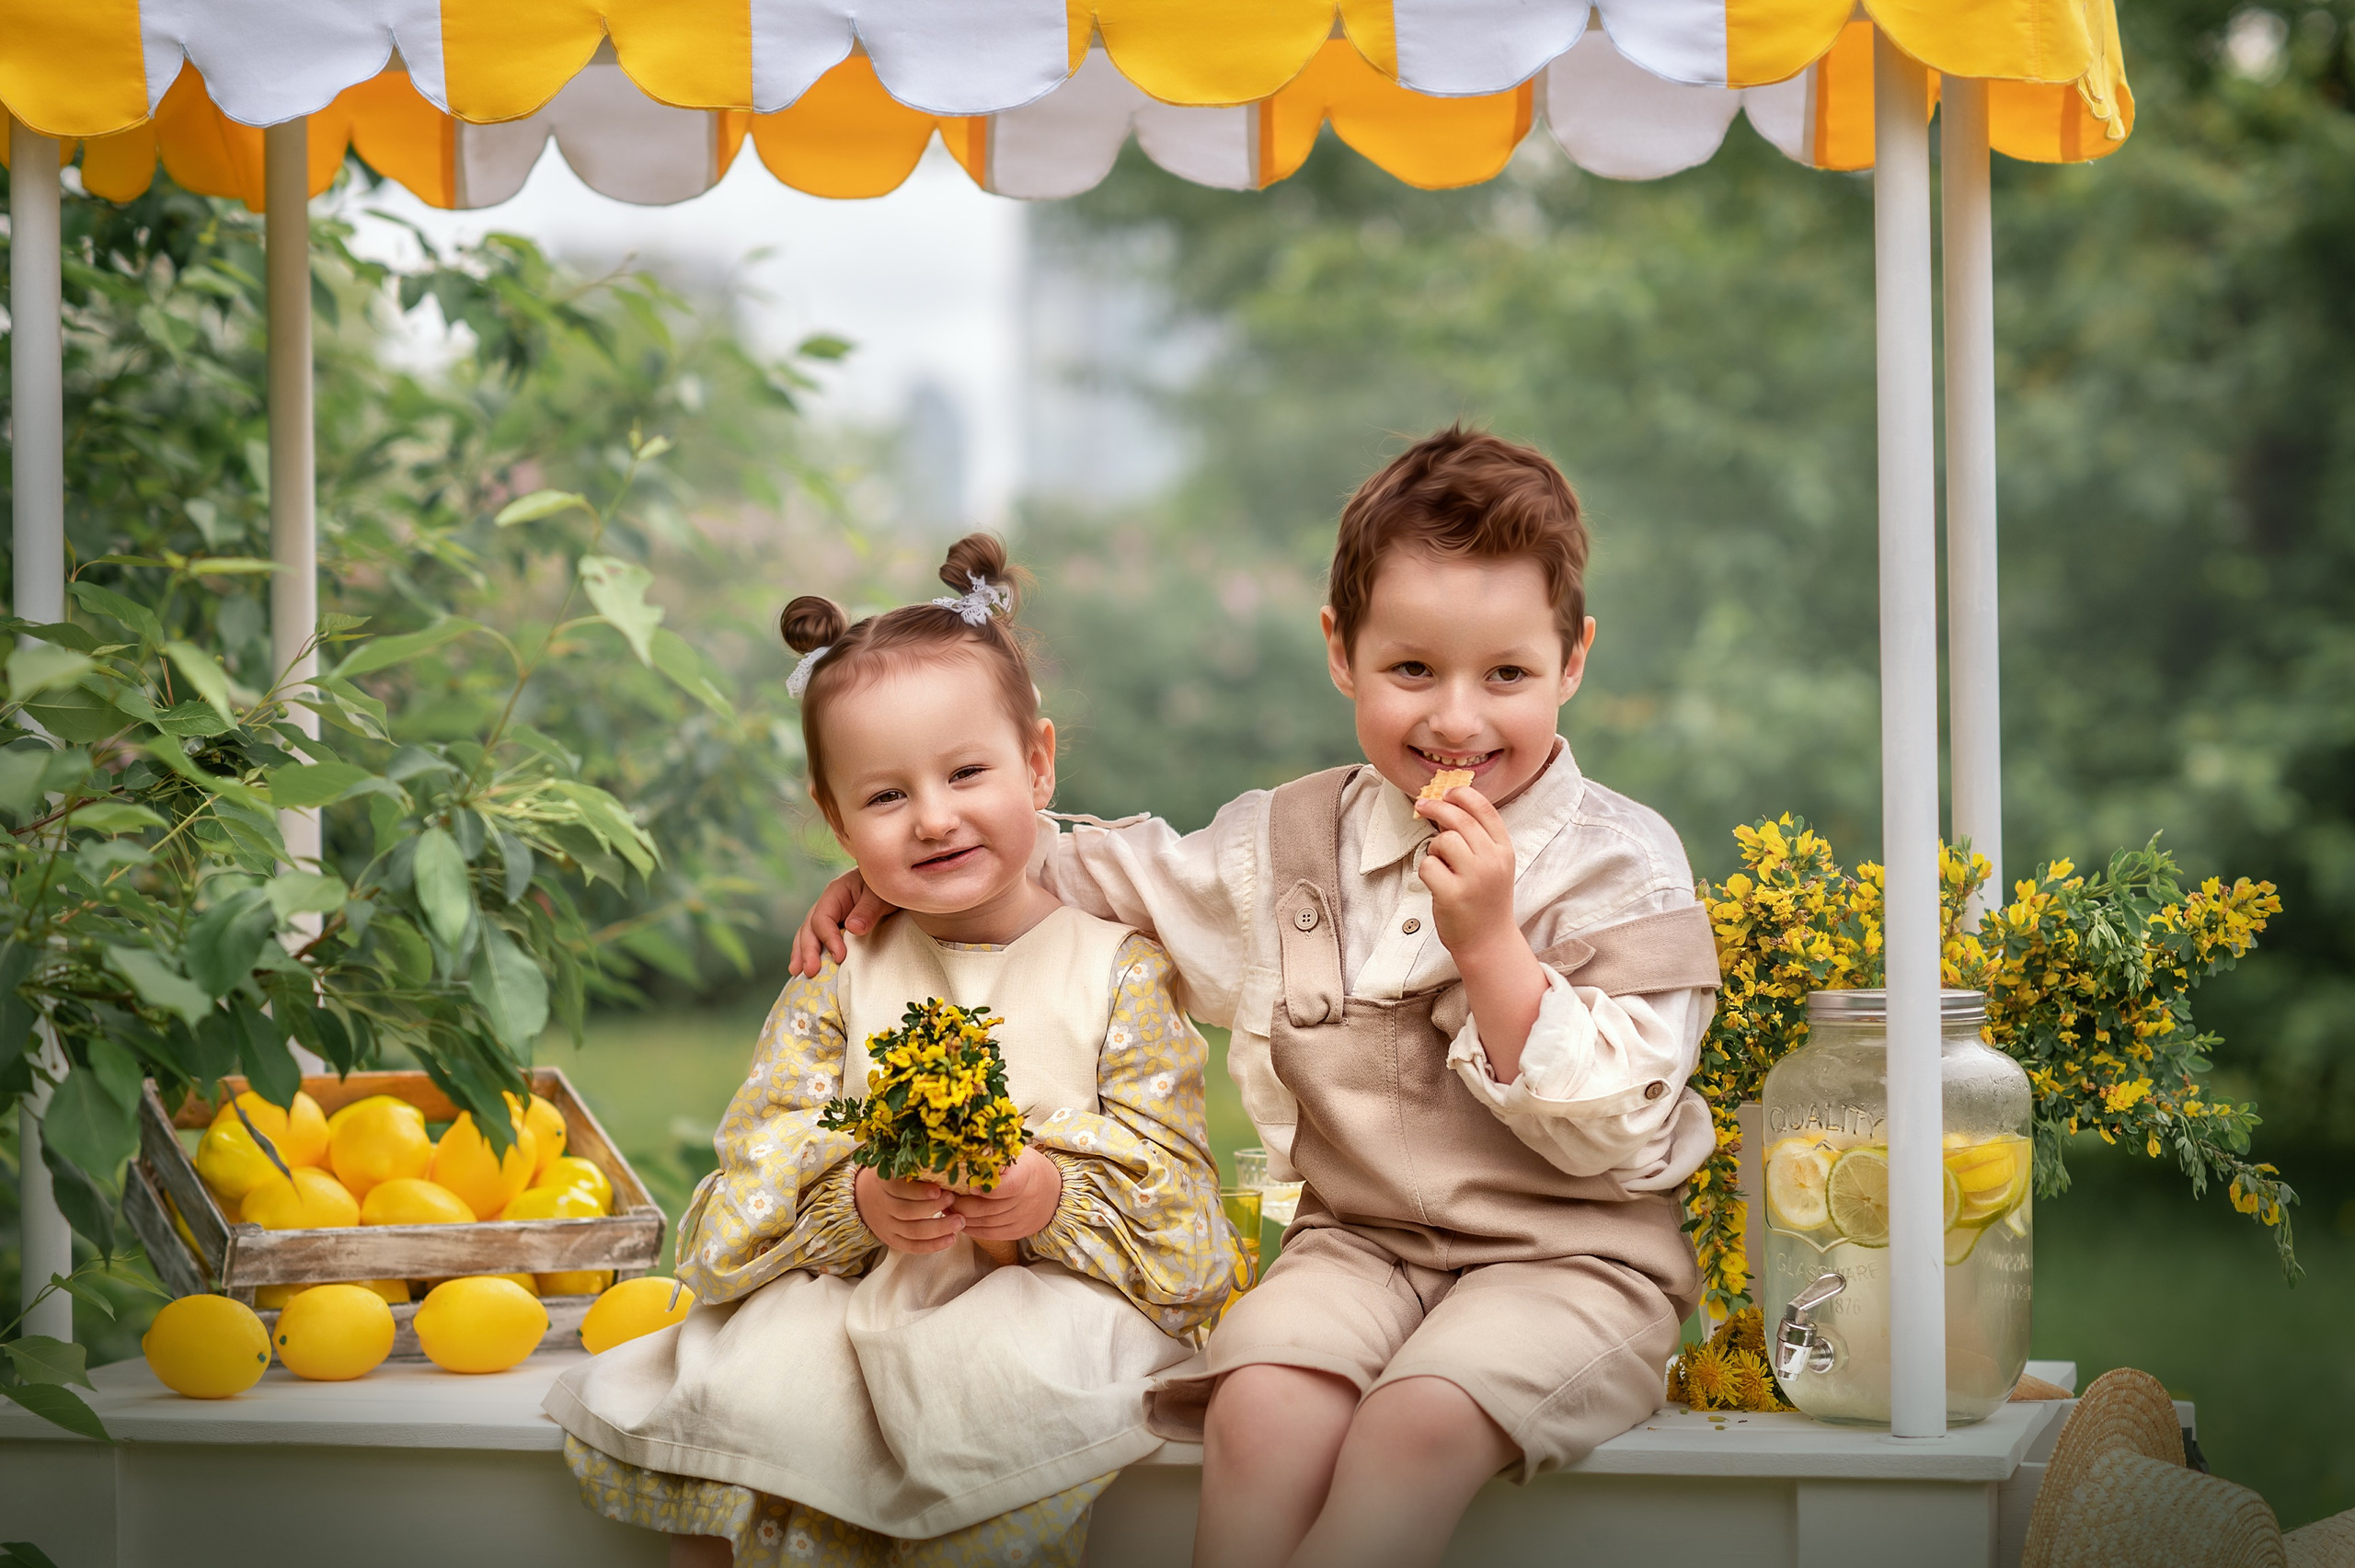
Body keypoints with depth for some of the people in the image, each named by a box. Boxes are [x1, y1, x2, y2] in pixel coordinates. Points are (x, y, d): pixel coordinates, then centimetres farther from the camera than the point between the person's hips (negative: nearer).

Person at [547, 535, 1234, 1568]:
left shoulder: (1118, 967, 5)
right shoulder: (839, 981, 11)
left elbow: (1173, 1176, 1)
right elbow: (763, 1161, 5)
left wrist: (1059, 1197, -19)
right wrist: (857, 1204, -17)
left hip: (1056, 1294, -2)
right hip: (859, 1290, 2)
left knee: (1002, 1380, -35)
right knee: (748, 1375, -28)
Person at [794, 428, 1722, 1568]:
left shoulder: (1625, 864, -5)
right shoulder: (1294, 843, 8)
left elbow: (1613, 1132, -11)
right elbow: (1115, 871, 22)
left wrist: (1490, 944, -21)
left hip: (1569, 1252, -4)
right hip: (1360, 1237, 4)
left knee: (1417, 1423, -32)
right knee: (1260, 1409, -27)